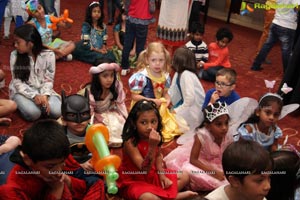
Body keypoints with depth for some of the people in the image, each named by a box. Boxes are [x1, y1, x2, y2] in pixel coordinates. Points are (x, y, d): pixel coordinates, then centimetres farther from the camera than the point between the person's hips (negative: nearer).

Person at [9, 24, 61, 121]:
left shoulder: (48, 55, -9)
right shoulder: (15, 55, -8)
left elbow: (49, 79, -3)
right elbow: (17, 82, -9)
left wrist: (44, 95, -23)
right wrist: (34, 95, -24)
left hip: (43, 90, 1)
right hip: (22, 91, -1)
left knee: (56, 111, -26)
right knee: (33, 113, -31)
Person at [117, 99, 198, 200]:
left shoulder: (155, 137, -9)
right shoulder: (130, 142, -28)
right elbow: (144, 169, -35)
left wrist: (162, 174, -1)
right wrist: (152, 146, -45)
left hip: (152, 175, 7)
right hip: (133, 181, -7)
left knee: (184, 176, 8)